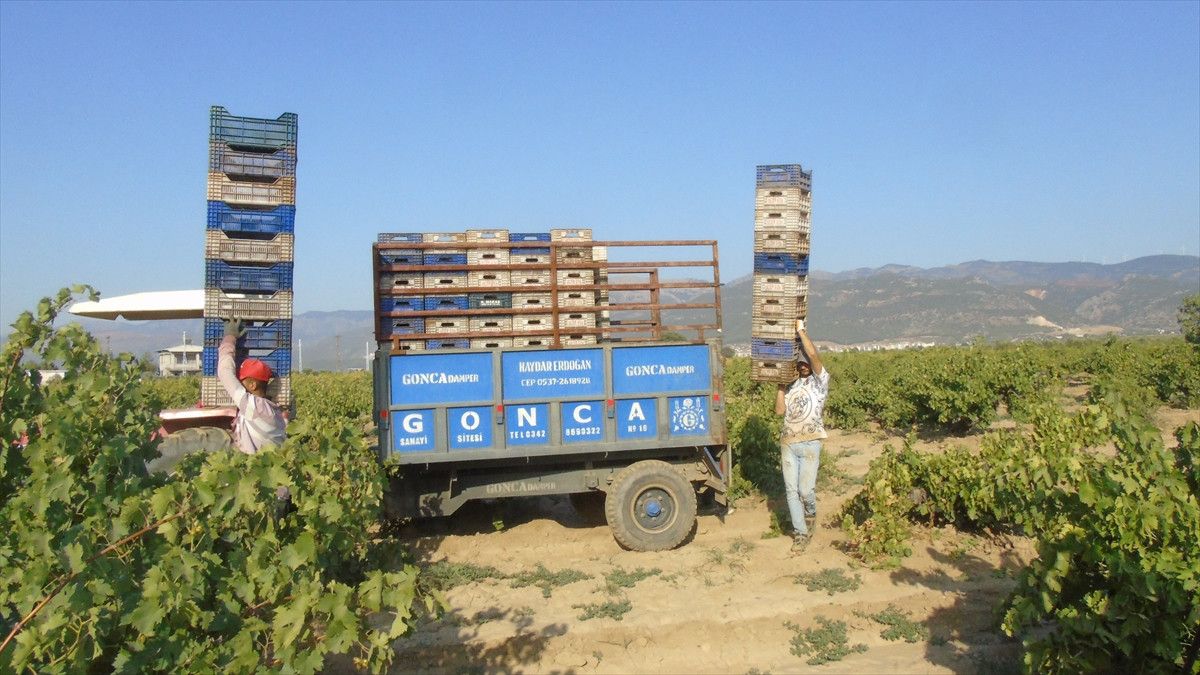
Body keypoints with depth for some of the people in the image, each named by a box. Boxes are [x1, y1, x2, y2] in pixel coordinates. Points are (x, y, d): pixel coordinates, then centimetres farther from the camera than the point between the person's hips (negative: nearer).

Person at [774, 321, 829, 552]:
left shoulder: (820, 381, 1)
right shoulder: (791, 385, 15)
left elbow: (813, 354, -15)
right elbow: (780, 410, 5)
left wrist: (801, 330, -10)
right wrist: (780, 384, 4)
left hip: (809, 444, -4)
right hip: (788, 443, 4)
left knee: (805, 490, -6)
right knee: (792, 491, 3)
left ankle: (810, 513, 28)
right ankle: (801, 533, 13)